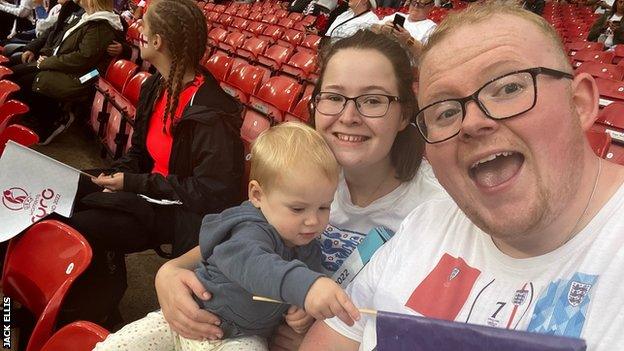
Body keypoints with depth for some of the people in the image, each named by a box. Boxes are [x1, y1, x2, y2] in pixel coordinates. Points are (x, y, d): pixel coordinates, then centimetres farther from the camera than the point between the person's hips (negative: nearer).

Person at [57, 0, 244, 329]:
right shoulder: (156, 86, 2)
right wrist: (117, 174, -6)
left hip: (180, 211, -9)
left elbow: (213, 195, -27)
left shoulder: (213, 115, -26)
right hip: (147, 187, 9)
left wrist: (134, 184, -21)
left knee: (82, 227, -20)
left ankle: (97, 312, 9)